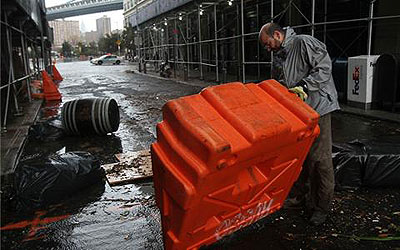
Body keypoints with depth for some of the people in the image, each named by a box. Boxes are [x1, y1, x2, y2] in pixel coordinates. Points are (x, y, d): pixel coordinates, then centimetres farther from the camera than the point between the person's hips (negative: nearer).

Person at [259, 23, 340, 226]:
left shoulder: (304, 43, -9)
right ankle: (299, 196, 29)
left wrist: (303, 86, -23)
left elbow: (324, 67, -15)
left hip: (317, 108, -8)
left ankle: (322, 206, 9)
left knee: (319, 158, -4)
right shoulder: (277, 58, 16)